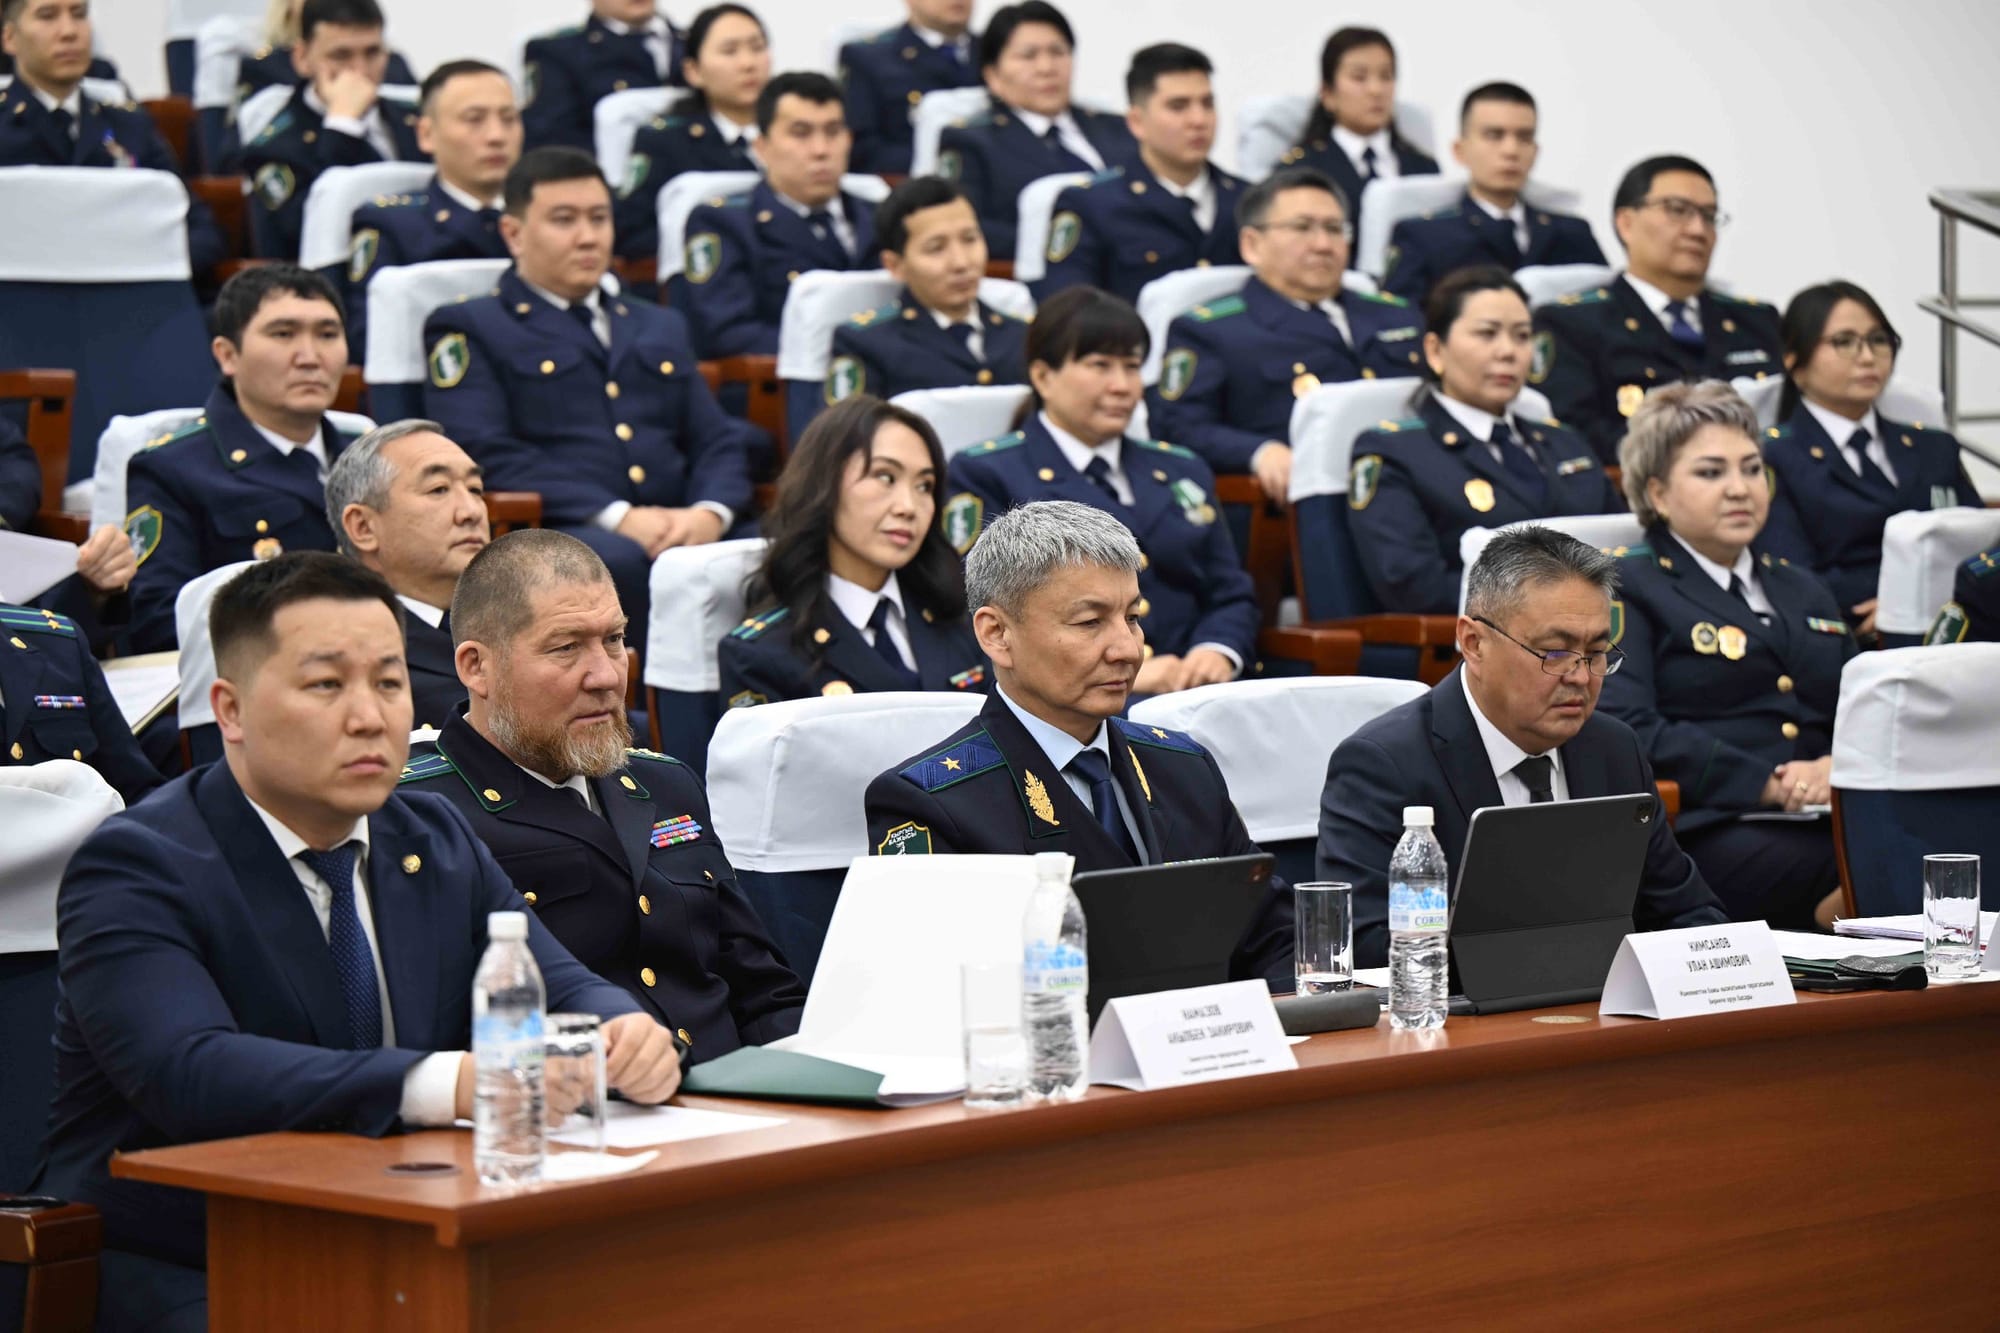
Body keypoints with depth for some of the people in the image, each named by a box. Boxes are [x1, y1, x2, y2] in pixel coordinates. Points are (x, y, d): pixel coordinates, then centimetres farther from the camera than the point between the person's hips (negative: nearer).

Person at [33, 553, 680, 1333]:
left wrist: (627, 1034, -19)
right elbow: (188, 1072, -27)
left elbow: (558, 993, 8)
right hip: (171, 1270, -6)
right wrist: (450, 1084, -39)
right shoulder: (136, 868, -11)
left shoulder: (439, 841, 13)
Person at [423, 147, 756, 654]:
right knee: (619, 559, -40)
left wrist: (711, 512, -4)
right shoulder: (468, 329, 13)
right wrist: (616, 517, -15)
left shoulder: (662, 328, 31)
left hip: (680, 532, 5)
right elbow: (488, 453, -3)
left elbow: (720, 441, 22)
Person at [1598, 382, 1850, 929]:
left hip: (1825, 820, 6)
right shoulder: (1626, 588, 9)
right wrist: (1768, 784, -13)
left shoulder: (1804, 592, 31)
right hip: (1704, 829, -6)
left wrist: (1839, 765, -2)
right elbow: (1625, 729, -6)